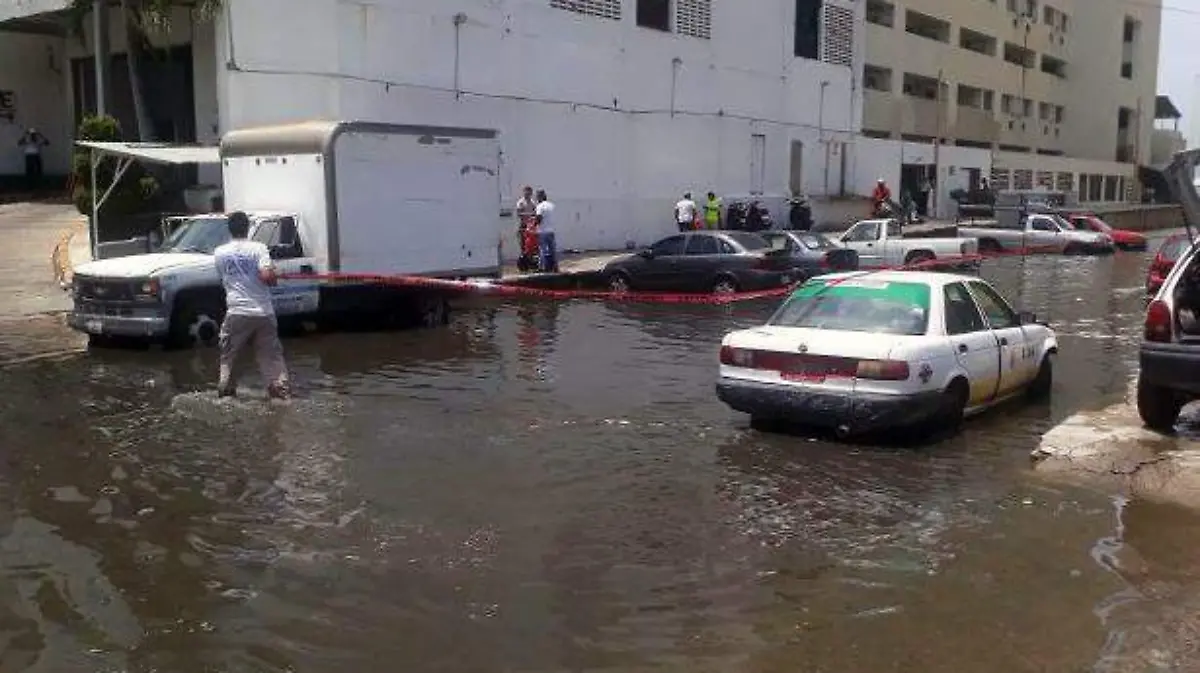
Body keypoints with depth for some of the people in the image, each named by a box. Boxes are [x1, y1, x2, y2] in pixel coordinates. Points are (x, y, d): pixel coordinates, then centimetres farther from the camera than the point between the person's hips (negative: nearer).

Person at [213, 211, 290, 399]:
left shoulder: (219, 253, 2)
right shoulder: (258, 248, -7)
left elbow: (223, 280, 13)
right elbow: (267, 277, -17)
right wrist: (273, 272, 4)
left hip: (236, 313, 1)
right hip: (263, 312, -1)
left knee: (228, 354, 15)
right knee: (271, 354, 8)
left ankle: (225, 390, 18)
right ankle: (279, 388, 4)